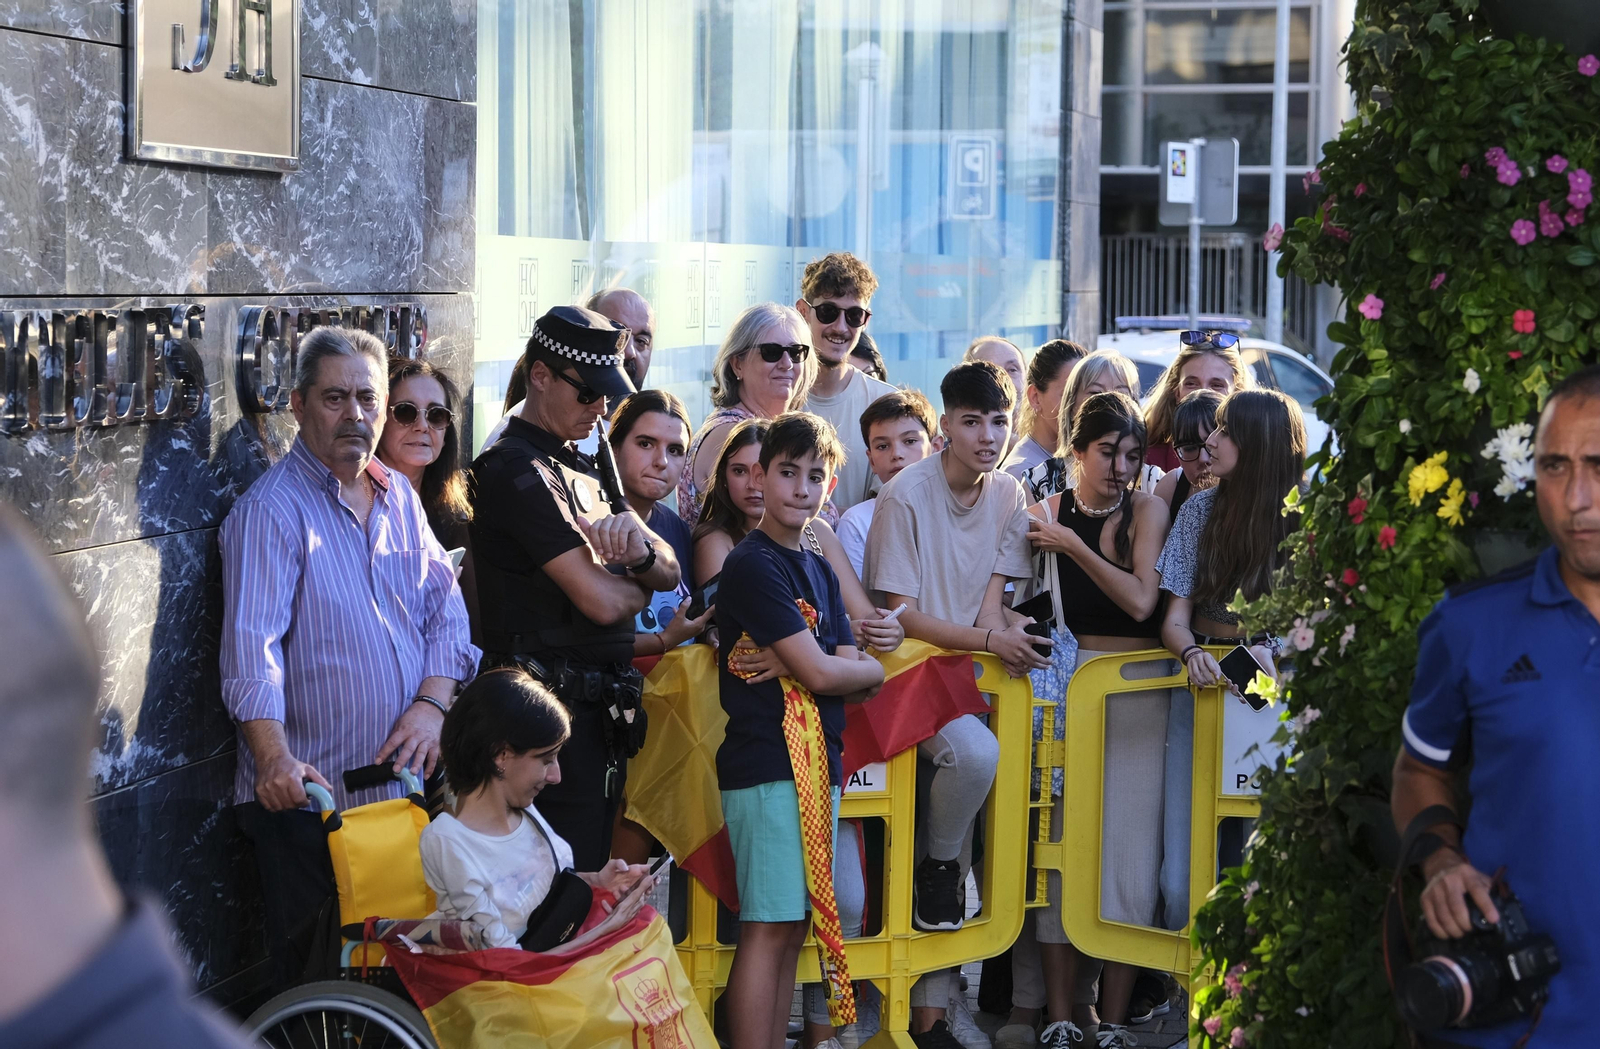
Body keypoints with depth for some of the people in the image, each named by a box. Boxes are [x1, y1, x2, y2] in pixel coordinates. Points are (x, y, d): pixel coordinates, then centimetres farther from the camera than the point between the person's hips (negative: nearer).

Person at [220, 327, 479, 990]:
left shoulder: (400, 496, 13)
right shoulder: (271, 510, -9)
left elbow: (445, 604, 12)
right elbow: (252, 642, -20)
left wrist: (433, 703, -6)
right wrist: (273, 755, -35)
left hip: (404, 783, 6)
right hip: (310, 792, -6)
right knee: (312, 978, 1)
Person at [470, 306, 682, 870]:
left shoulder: (579, 470, 18)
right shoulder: (516, 469, -12)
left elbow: (669, 573, 13)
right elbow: (600, 600, -20)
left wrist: (640, 546, -11)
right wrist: (638, 581, 4)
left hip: (598, 710, 9)